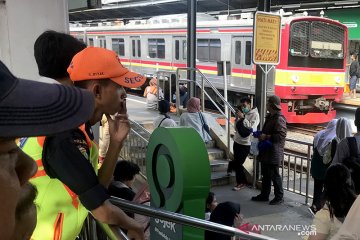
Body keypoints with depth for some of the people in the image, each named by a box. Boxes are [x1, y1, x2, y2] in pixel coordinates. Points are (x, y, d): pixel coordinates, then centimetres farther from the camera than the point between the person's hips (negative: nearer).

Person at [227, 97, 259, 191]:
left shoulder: (254, 115, -7)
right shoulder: (242, 114, 12)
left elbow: (252, 128, -21)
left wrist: (243, 118, -22)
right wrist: (237, 119, -4)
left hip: (245, 144, -6)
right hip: (237, 141, 6)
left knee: (238, 163, -3)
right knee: (237, 163, 10)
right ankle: (241, 182, 24)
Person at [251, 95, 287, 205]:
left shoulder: (279, 119, -18)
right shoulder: (270, 117, 13)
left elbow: (281, 135, -24)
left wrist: (266, 136, -21)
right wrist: (261, 135, 9)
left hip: (274, 153, -10)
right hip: (266, 151, 10)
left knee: (274, 175, 1)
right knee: (265, 174, 16)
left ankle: (279, 197, 14)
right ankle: (264, 195, 27)